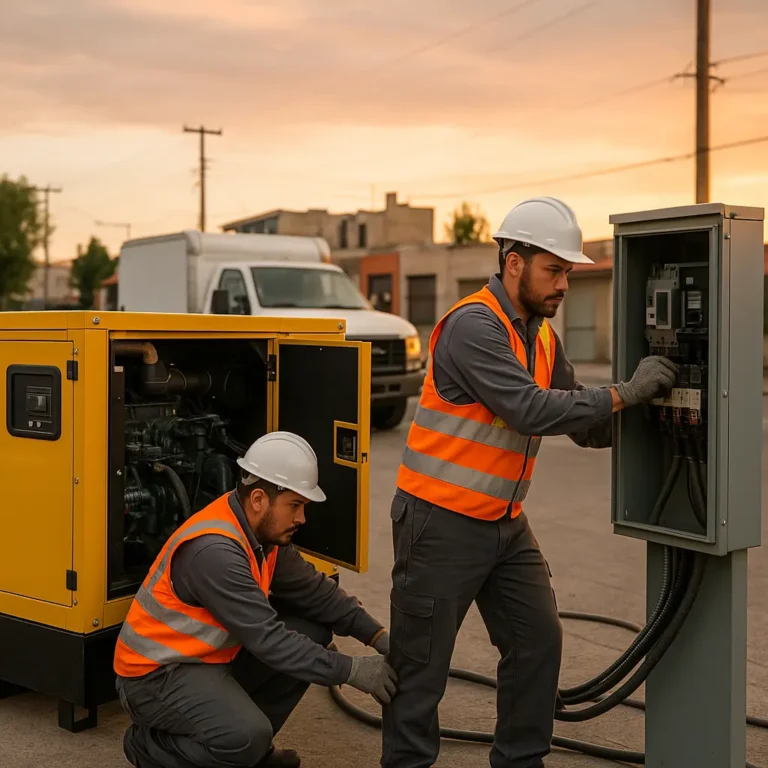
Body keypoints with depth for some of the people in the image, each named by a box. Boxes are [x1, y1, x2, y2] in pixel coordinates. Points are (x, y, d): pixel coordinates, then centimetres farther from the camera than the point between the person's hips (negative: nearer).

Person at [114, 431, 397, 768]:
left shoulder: (263, 530, -2)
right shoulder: (214, 550, -30)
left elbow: (314, 591, 5)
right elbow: (267, 639, -30)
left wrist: (376, 635, -6)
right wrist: (350, 670, -26)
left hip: (211, 655, 9)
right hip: (156, 672, -9)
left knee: (313, 631, -1)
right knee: (248, 736, -32)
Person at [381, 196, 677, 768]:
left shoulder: (544, 337, 8)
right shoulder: (473, 325, -19)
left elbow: (583, 426, 9)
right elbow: (531, 410, -28)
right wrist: (624, 393, -23)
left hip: (506, 523, 9)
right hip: (442, 521, -8)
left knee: (538, 640, 12)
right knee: (422, 661, 3)